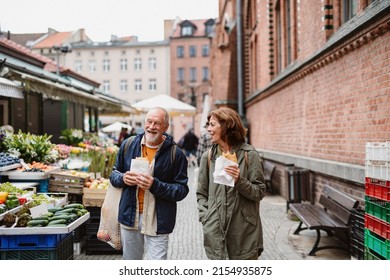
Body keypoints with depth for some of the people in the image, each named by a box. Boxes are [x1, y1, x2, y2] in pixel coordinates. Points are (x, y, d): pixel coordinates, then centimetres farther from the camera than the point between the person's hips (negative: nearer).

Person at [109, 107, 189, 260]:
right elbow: (114, 174, 13)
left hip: (157, 222, -4)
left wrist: (155, 185, -24)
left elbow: (182, 190, -9)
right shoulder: (128, 144, 3)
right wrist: (123, 178, -11)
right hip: (130, 217, 4)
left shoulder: (175, 154, -8)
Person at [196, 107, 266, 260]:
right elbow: (201, 193, 12)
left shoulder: (249, 154, -3)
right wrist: (206, 218, 0)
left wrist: (240, 181, -20)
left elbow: (260, 192, -4)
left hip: (244, 232, -2)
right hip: (216, 234, 3)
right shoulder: (208, 156, 7)